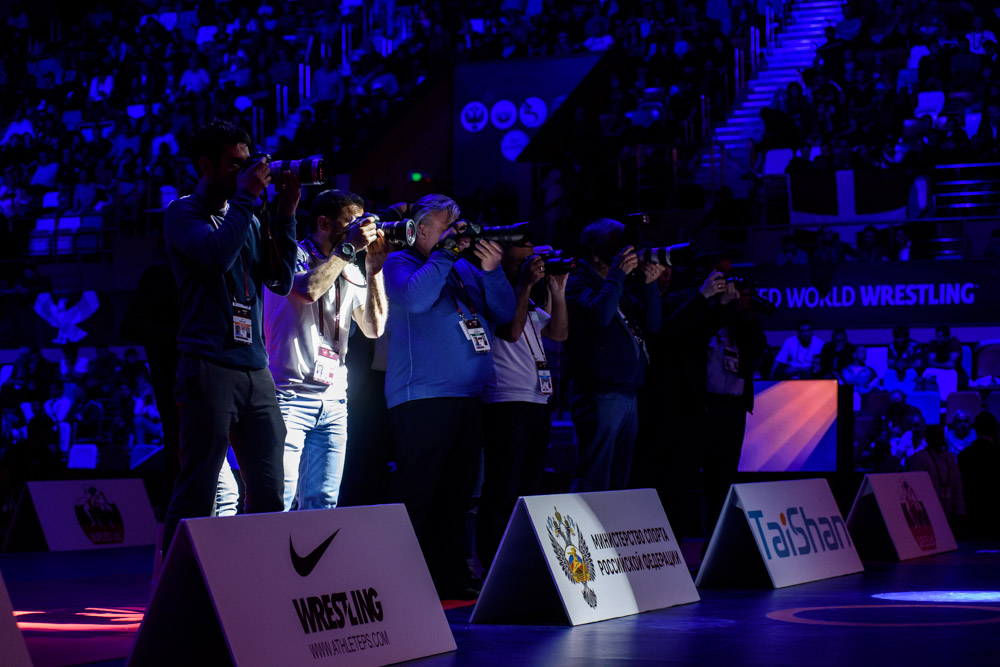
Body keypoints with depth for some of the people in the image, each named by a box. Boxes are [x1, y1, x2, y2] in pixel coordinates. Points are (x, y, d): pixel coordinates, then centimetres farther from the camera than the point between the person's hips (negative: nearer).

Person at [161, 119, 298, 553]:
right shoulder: (183, 214, 2)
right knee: (196, 492, -7)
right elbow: (218, 255, -18)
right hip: (209, 367, -6)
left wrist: (286, 214, 5)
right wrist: (246, 196, -9)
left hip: (255, 371, 7)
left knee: (268, 492, 4)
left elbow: (281, 281, 12)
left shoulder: (247, 220, 19)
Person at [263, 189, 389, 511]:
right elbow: (309, 289, -23)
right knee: (278, 502, -13)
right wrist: (349, 247, -14)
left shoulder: (350, 272, 16)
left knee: (322, 503, 6)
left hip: (332, 402, 7)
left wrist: (374, 269, 3)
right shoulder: (292, 256, -1)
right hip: (290, 396, -6)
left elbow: (374, 327, 10)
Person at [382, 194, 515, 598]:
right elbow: (415, 298, -19)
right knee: (416, 495, -8)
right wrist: (446, 253, -11)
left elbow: (504, 314, 13)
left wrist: (491, 270, -2)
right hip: (423, 397, -7)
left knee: (456, 494, 9)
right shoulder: (400, 263, 2)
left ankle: (453, 576, 14)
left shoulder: (465, 269, 20)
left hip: (469, 396, 7)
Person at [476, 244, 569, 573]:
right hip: (505, 404, -9)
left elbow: (559, 332, 16)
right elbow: (511, 331, -17)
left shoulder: (531, 305, 21)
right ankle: (493, 567, -8)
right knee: (503, 491, -10)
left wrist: (557, 292, 6)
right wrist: (525, 286, -17)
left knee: (530, 489, 10)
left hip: (537, 403, 9)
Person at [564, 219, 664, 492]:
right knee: (593, 481, -10)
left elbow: (652, 325, 14)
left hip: (629, 395, 8)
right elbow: (600, 315, -22)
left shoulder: (623, 288, 19)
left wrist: (649, 285, 2)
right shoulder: (578, 283, -4)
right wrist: (618, 273, -16)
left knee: (619, 480, 10)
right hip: (599, 395, -8)